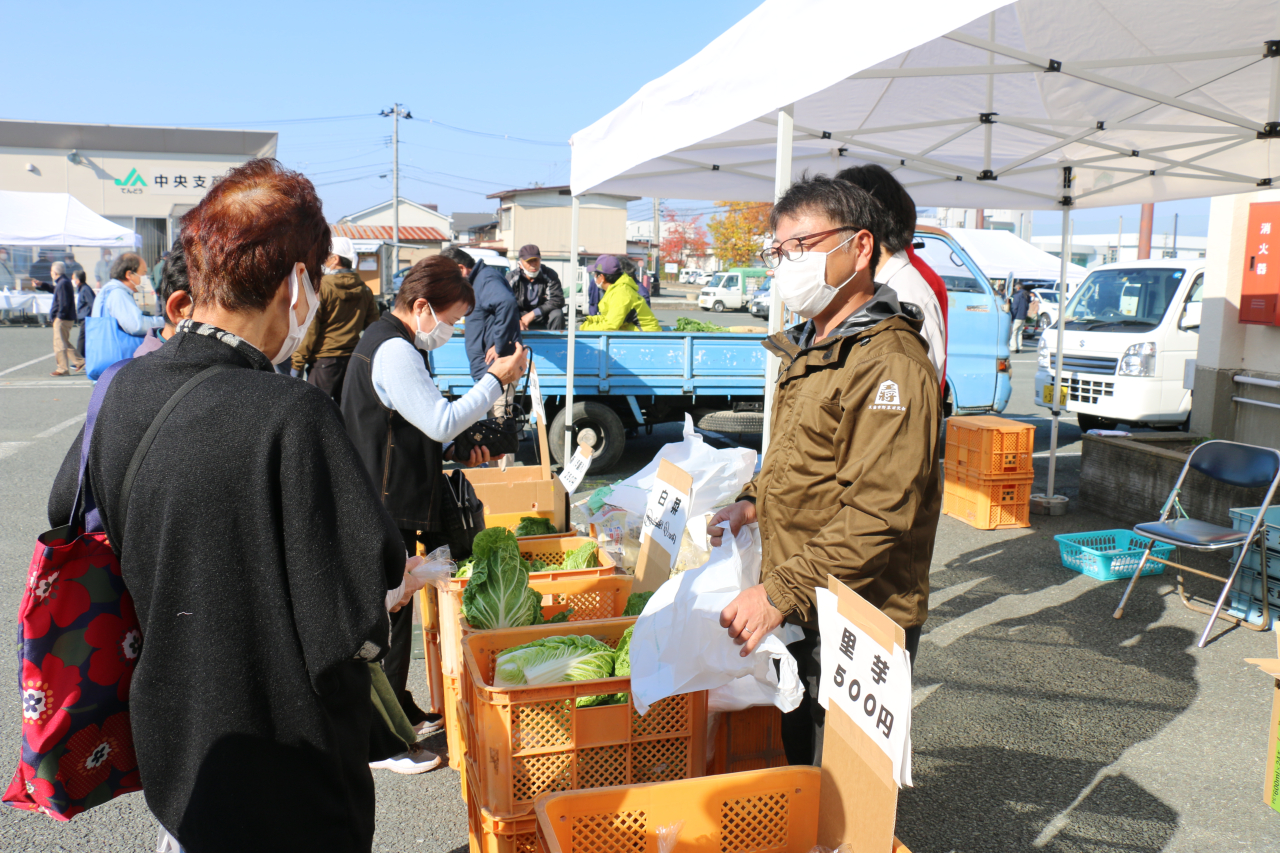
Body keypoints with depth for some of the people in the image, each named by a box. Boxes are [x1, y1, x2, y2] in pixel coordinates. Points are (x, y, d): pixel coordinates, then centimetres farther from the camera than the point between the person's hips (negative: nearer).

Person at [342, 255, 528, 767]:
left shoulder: (390, 342, 15)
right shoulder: (394, 351, -20)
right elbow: (441, 420, -24)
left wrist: (456, 450, 12)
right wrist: (496, 380, -15)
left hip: (390, 506, 11)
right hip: (385, 513, -11)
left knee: (393, 611, 20)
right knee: (388, 617, -1)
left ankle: (398, 713, 36)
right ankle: (380, 744, 13)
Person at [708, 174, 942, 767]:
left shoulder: (889, 364, -19)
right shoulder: (807, 349, 15)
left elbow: (878, 513, -25)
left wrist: (780, 592, -26)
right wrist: (753, 500, 8)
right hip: (800, 610, 9)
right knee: (790, 759, 21)